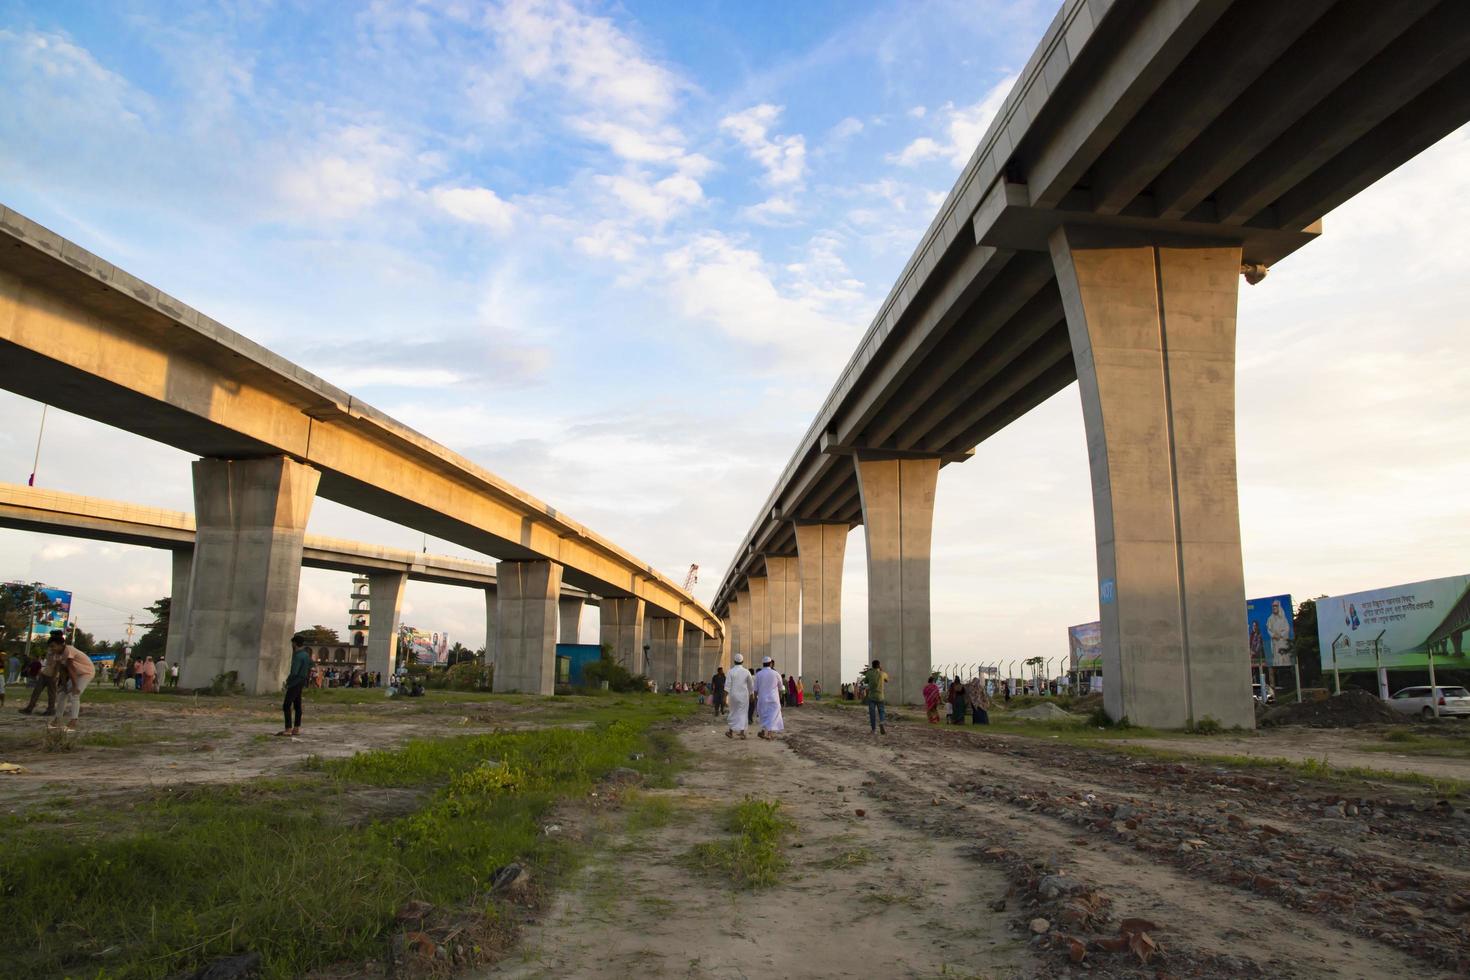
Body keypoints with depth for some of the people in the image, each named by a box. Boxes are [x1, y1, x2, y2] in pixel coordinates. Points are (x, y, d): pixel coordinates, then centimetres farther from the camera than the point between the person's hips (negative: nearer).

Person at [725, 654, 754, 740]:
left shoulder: (731, 671, -7)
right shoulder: (746, 672, -2)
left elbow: (727, 685, -11)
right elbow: (751, 685, 8)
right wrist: (752, 695, 22)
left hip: (734, 695, 0)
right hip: (744, 695, 0)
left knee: (733, 713, 13)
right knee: (743, 713, 5)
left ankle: (731, 732, 21)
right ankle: (742, 732, -3)